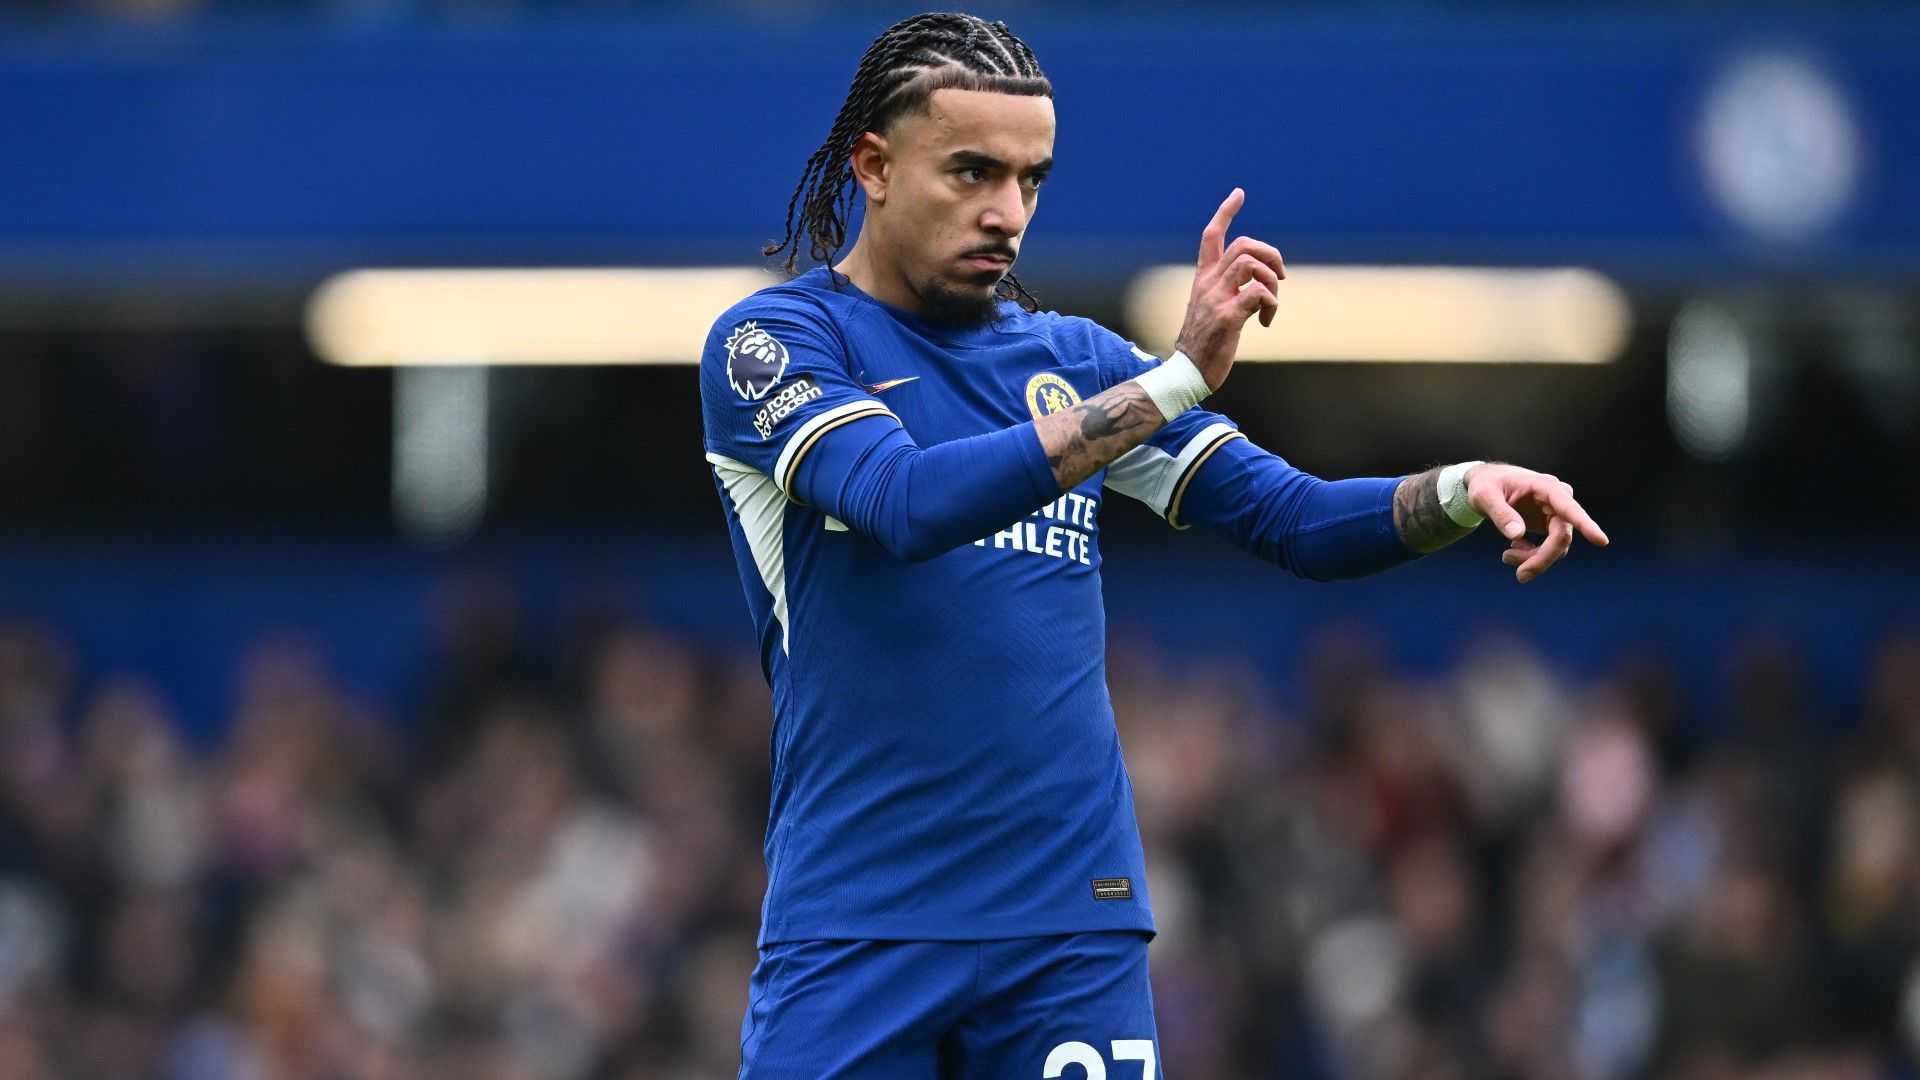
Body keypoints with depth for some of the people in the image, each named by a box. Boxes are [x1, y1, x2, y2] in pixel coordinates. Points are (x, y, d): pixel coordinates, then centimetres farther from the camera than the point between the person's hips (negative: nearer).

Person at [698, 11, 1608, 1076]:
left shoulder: (1070, 359, 14)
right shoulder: (768, 343, -2)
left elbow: (1295, 518, 11)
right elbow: (908, 504, -20)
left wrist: (1458, 492, -10)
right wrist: (1175, 381, -24)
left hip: (1077, 928, 4)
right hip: (853, 933, -4)